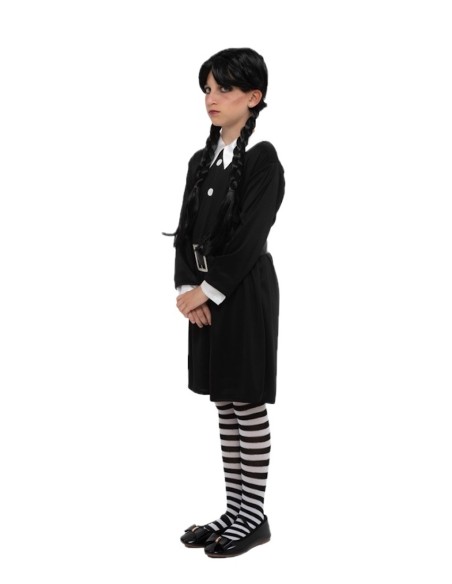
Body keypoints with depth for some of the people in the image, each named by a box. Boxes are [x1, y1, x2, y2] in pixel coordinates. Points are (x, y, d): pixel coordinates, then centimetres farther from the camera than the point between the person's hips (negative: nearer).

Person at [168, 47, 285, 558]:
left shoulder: (263, 160, -11)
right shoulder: (201, 161, 11)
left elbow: (248, 240, -17)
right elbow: (185, 232, 7)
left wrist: (206, 290, -16)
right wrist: (186, 288, -6)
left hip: (245, 294, -7)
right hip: (206, 294, 7)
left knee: (248, 405, 1)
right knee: (224, 405, 12)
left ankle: (254, 516, 14)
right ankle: (235, 509, 23)